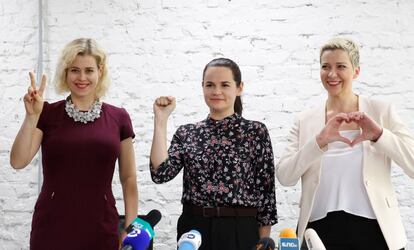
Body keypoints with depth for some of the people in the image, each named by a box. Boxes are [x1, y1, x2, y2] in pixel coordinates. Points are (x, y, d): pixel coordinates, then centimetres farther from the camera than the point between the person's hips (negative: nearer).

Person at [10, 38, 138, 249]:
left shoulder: (118, 118, 4)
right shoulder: (48, 114, 1)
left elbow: (128, 178, 7)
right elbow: (18, 162, -8)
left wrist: (131, 229, 1)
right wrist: (31, 116, -17)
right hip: (52, 229, -1)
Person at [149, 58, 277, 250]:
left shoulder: (256, 132, -3)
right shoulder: (186, 133, 5)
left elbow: (266, 191, -2)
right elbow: (160, 173, -9)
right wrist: (160, 120, -9)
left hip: (240, 232, -2)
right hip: (193, 231, 3)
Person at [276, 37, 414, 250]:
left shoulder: (381, 112, 2)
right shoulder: (305, 121, 4)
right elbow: (284, 177, -7)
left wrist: (379, 135, -19)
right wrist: (319, 141, -19)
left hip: (373, 230, 0)